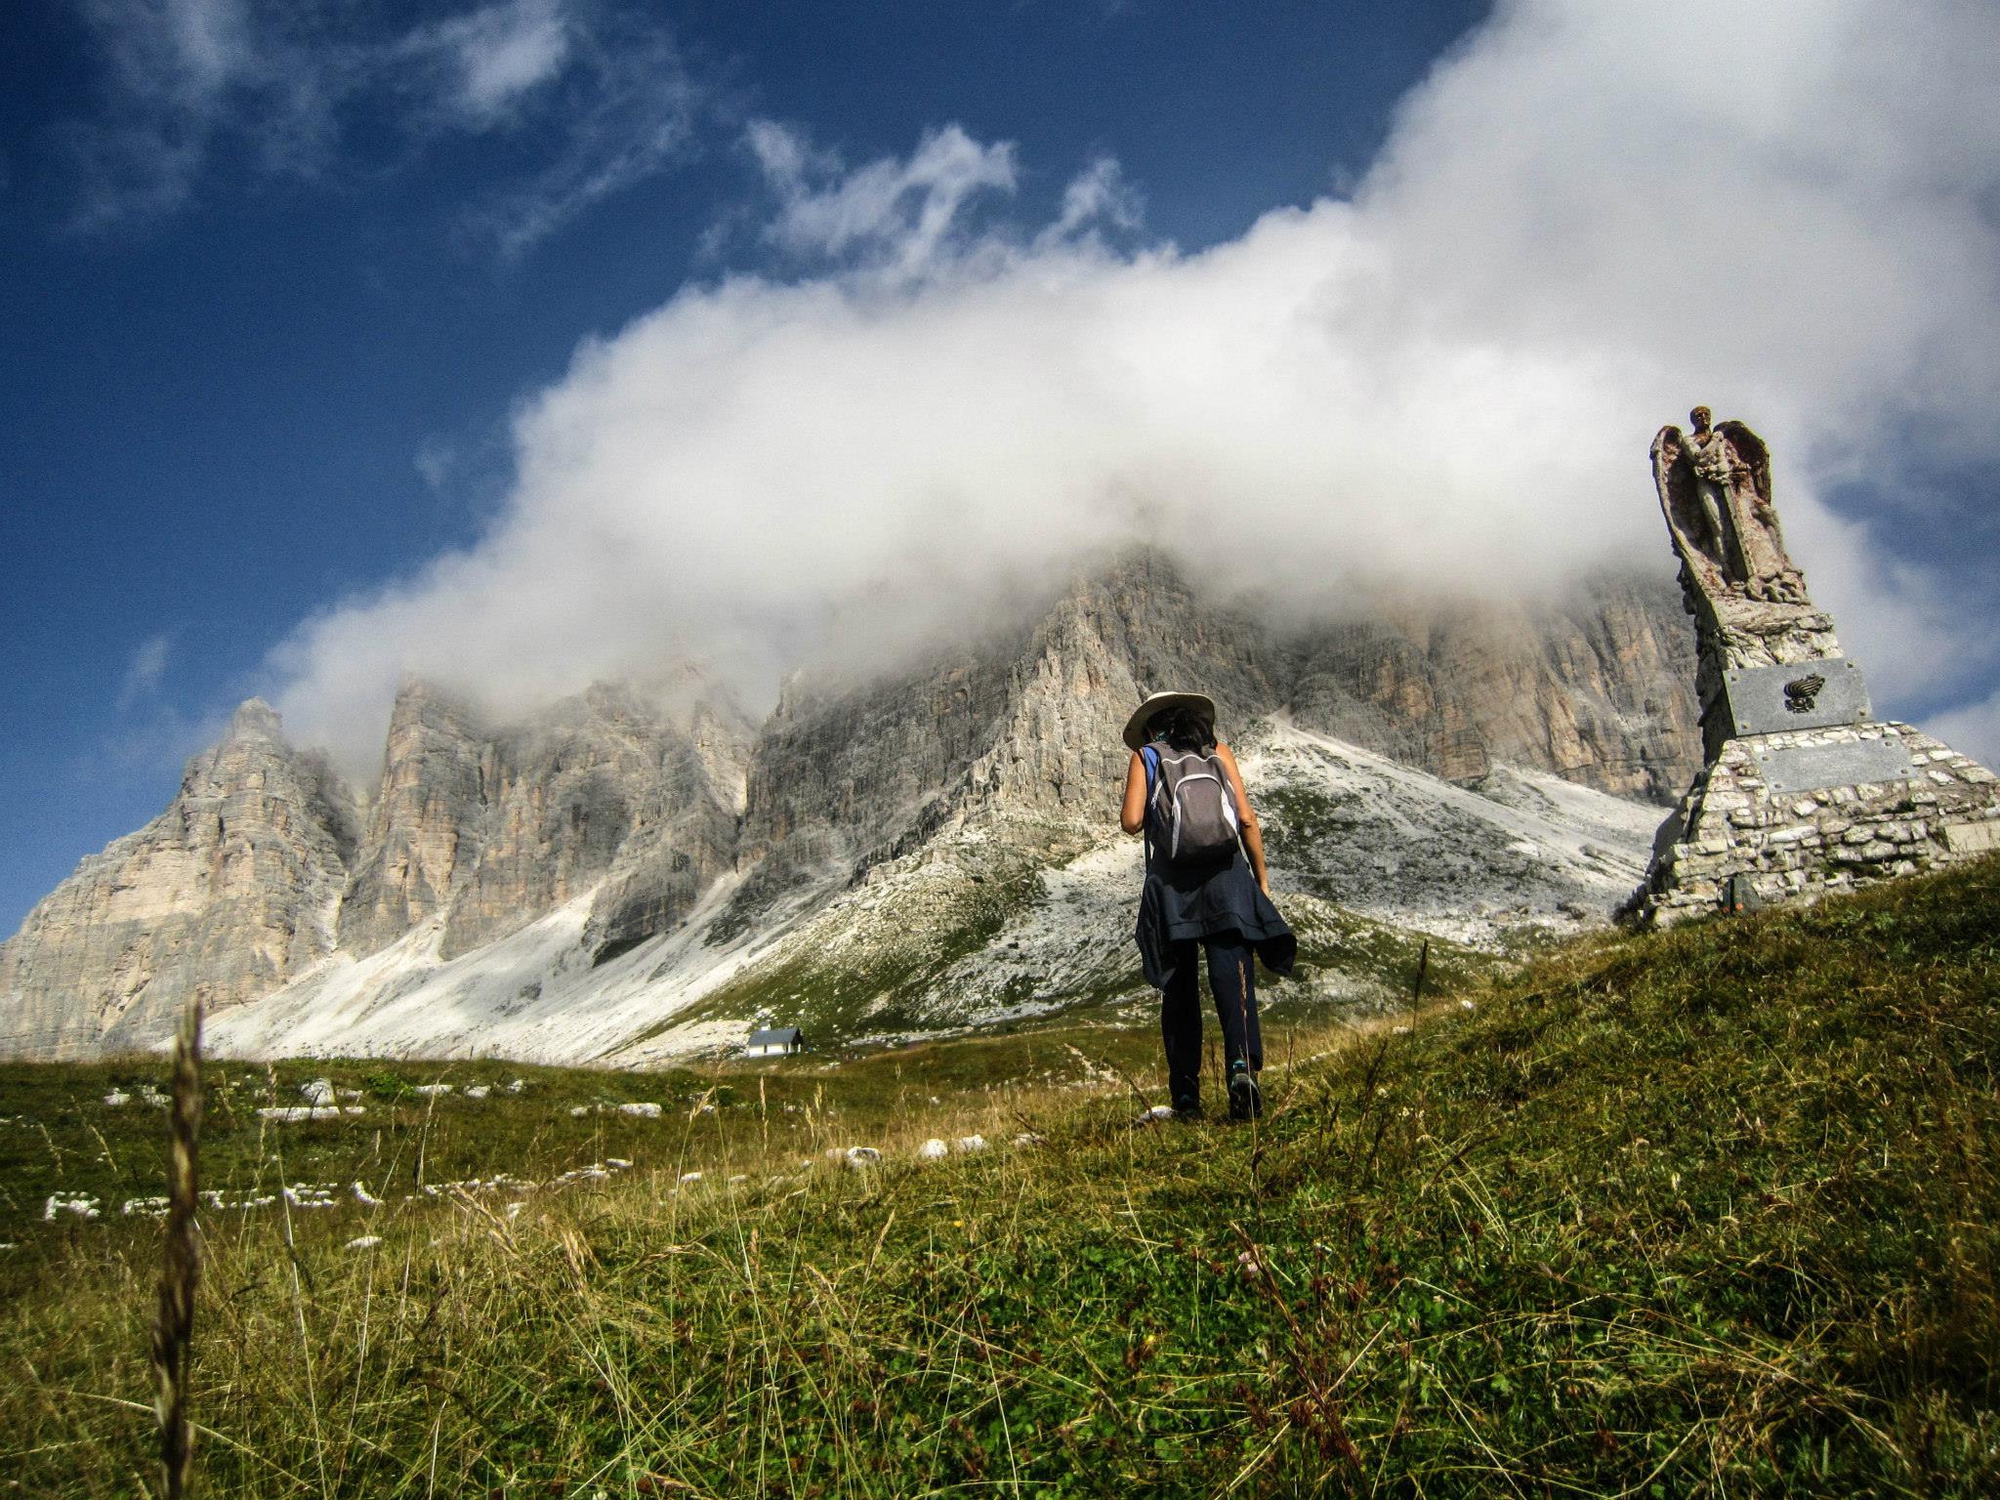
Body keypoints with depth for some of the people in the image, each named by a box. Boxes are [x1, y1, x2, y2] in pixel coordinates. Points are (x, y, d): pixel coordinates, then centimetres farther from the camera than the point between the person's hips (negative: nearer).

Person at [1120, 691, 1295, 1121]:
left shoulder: (1145, 756, 10)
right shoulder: (1217, 751, 14)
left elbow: (1131, 821, -4)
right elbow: (1247, 818, 5)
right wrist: (1262, 877, 11)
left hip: (1171, 884, 0)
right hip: (1225, 874, 0)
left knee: (1180, 991, 7)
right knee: (1233, 979, -9)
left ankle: (1186, 1094, 6)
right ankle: (1243, 1065, -30)